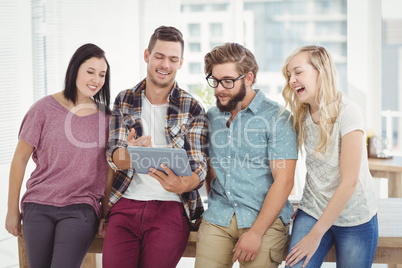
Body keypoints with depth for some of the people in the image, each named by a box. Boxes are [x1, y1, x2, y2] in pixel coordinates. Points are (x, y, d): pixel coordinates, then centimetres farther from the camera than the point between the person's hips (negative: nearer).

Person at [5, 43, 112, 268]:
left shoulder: (105, 117, 6)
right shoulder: (45, 109, 0)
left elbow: (109, 168, 8)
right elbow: (20, 158, 4)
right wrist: (13, 209, 5)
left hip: (80, 210, 0)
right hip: (38, 208, 1)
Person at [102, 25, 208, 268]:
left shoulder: (192, 109, 5)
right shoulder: (124, 101, 11)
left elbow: (199, 167, 0)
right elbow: (115, 159, 2)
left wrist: (182, 184, -25)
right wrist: (130, 152, -23)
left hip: (171, 207, -1)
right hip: (126, 205, 2)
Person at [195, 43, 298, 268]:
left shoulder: (276, 117, -5)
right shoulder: (211, 117, 12)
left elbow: (283, 181, -10)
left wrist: (256, 232, -14)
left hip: (264, 218, -4)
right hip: (216, 219, 4)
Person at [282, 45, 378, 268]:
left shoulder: (347, 112, -17)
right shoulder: (302, 116, 1)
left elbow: (349, 182, -19)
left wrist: (315, 235, -16)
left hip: (355, 220, -4)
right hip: (312, 213, 4)